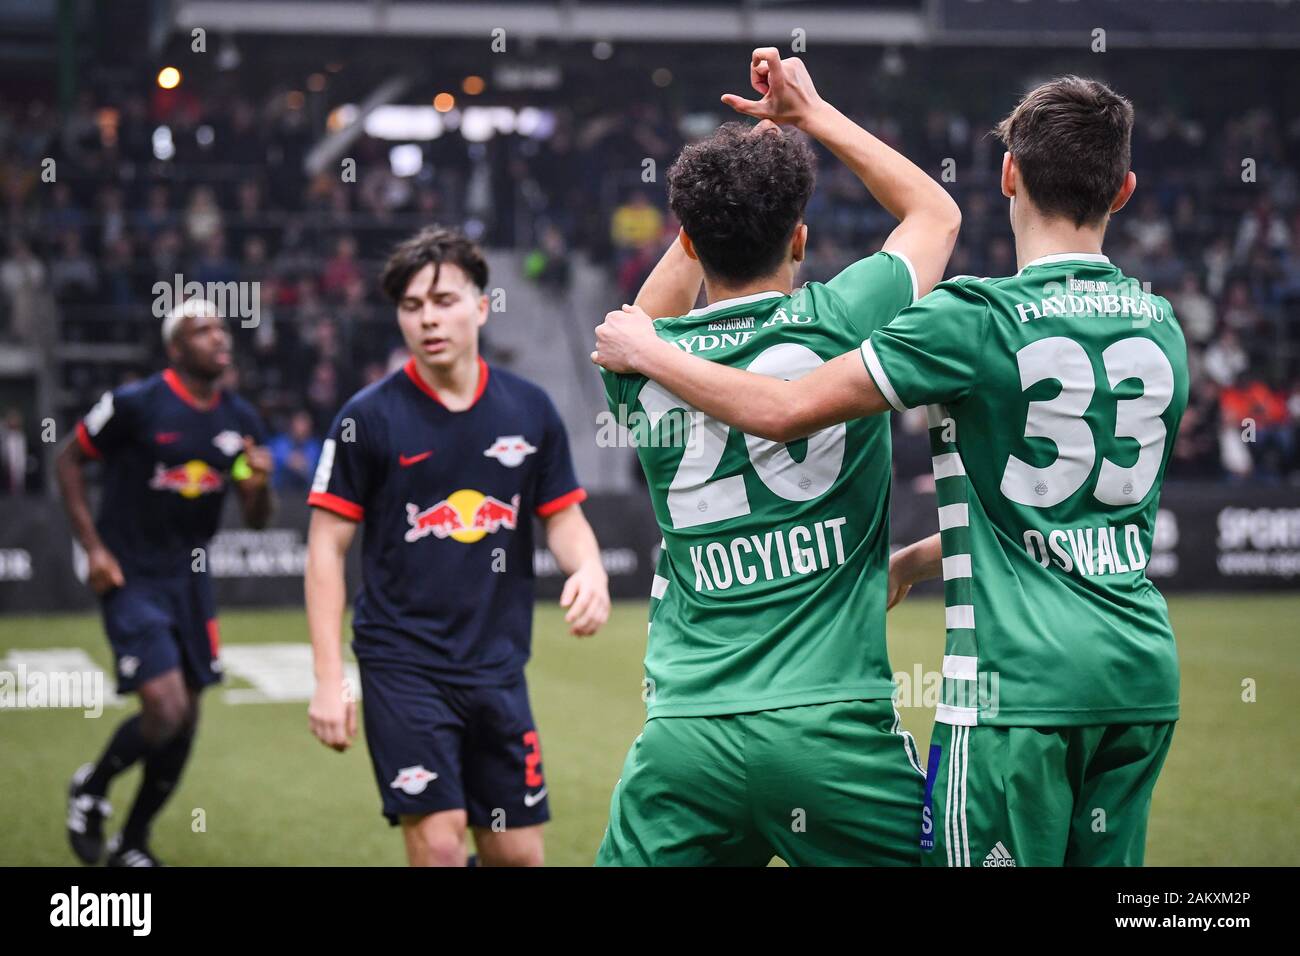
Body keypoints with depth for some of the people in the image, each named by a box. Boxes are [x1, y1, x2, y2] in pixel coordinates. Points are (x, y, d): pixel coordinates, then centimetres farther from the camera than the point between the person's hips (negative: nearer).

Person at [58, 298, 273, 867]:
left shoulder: (241, 422, 4)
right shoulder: (135, 405, -13)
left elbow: (255, 521, 10)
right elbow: (70, 461, -1)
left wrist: (260, 485, -13)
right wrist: (93, 546, -8)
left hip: (190, 578, 6)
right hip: (131, 579, -6)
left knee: (185, 719, 9)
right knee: (164, 710, -18)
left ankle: (132, 843, 27)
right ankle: (92, 787, 13)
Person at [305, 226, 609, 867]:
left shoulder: (529, 409, 5)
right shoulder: (369, 417, -5)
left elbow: (563, 518, 13)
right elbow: (327, 547, -4)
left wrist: (589, 571, -12)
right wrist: (329, 678, -10)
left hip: (499, 666, 4)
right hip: (404, 664, -4)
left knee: (518, 855, 6)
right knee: (438, 845, -12)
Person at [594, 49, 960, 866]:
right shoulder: (840, 321, -3)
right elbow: (936, 212, 19)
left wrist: (743, 156, 36)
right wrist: (811, 113, 27)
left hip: (684, 733, 3)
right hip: (833, 727, -3)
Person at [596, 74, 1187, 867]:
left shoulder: (980, 319, -11)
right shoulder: (1162, 326, 10)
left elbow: (786, 411, -13)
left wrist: (645, 351, 3)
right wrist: (915, 560, 31)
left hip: (1022, 680, -7)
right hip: (1145, 678, 7)